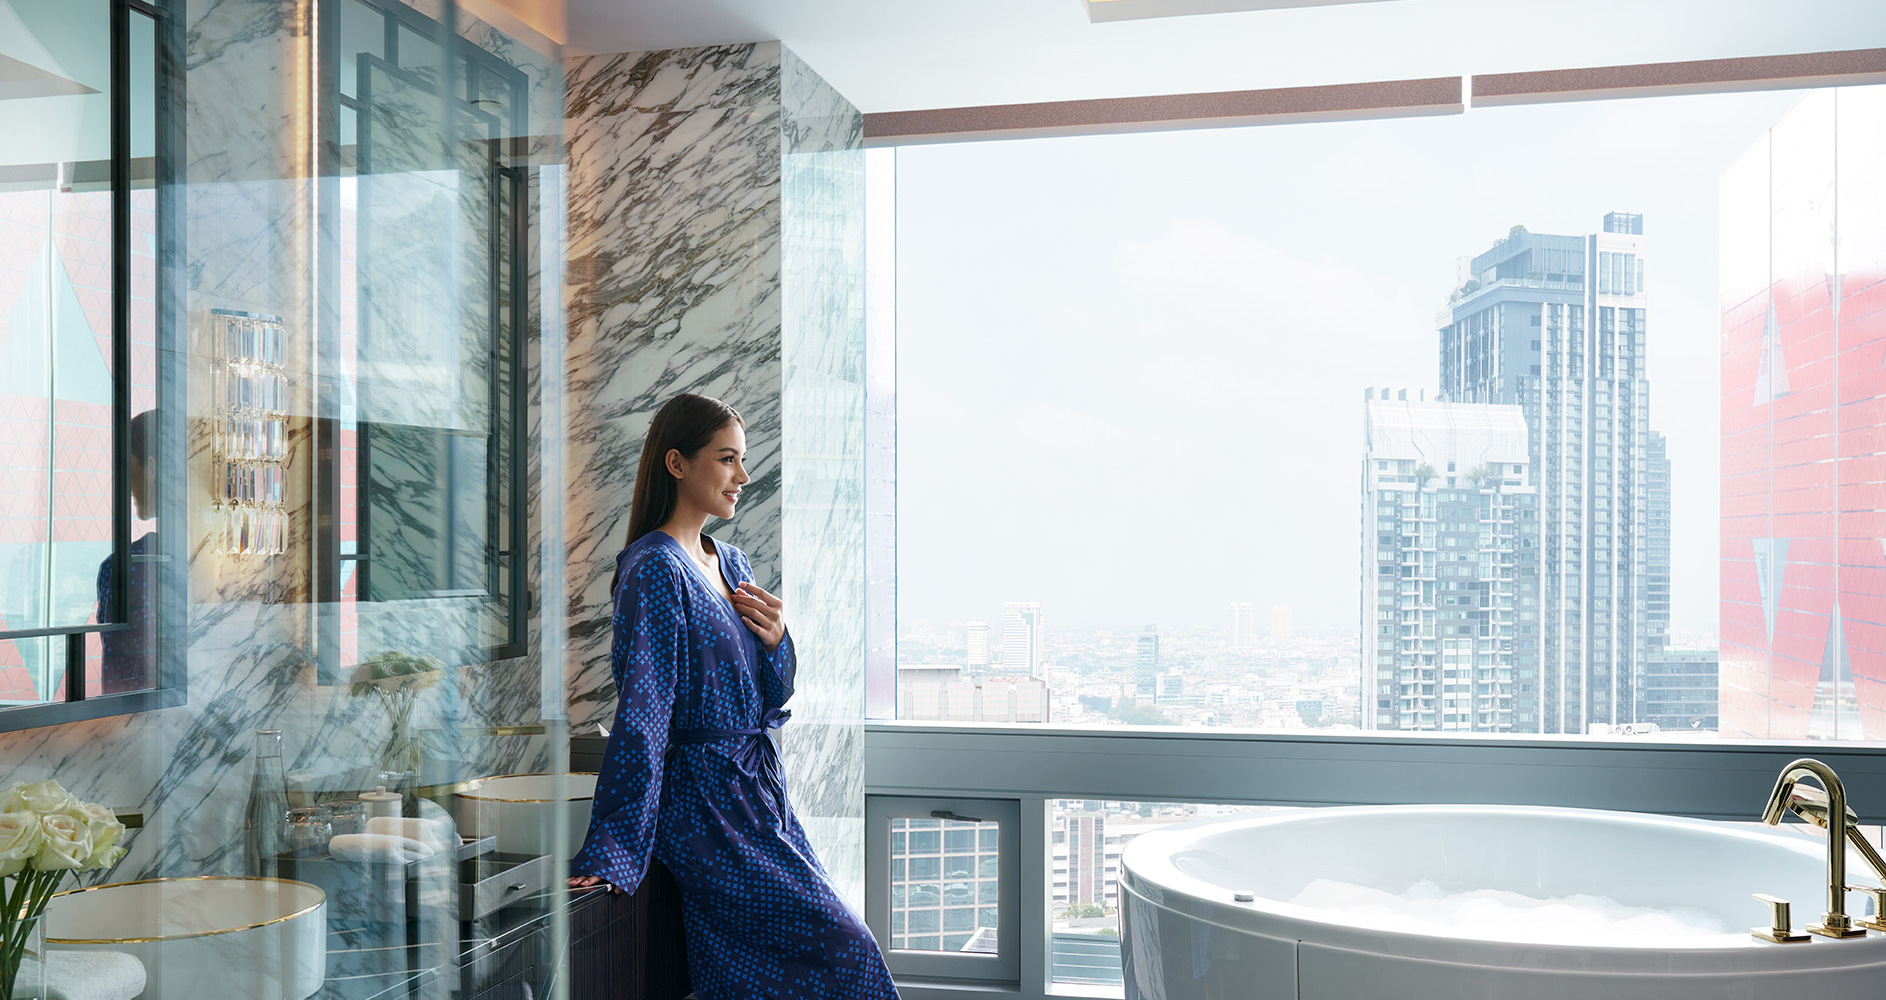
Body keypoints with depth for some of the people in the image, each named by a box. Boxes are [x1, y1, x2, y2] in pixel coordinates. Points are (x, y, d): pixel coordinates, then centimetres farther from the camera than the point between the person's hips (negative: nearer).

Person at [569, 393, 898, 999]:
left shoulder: (731, 563, 12)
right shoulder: (655, 570, -14)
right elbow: (640, 719, -20)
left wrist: (775, 641, -6)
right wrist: (609, 854, -22)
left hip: (762, 797, 8)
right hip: (705, 806, -8)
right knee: (846, 950, -9)